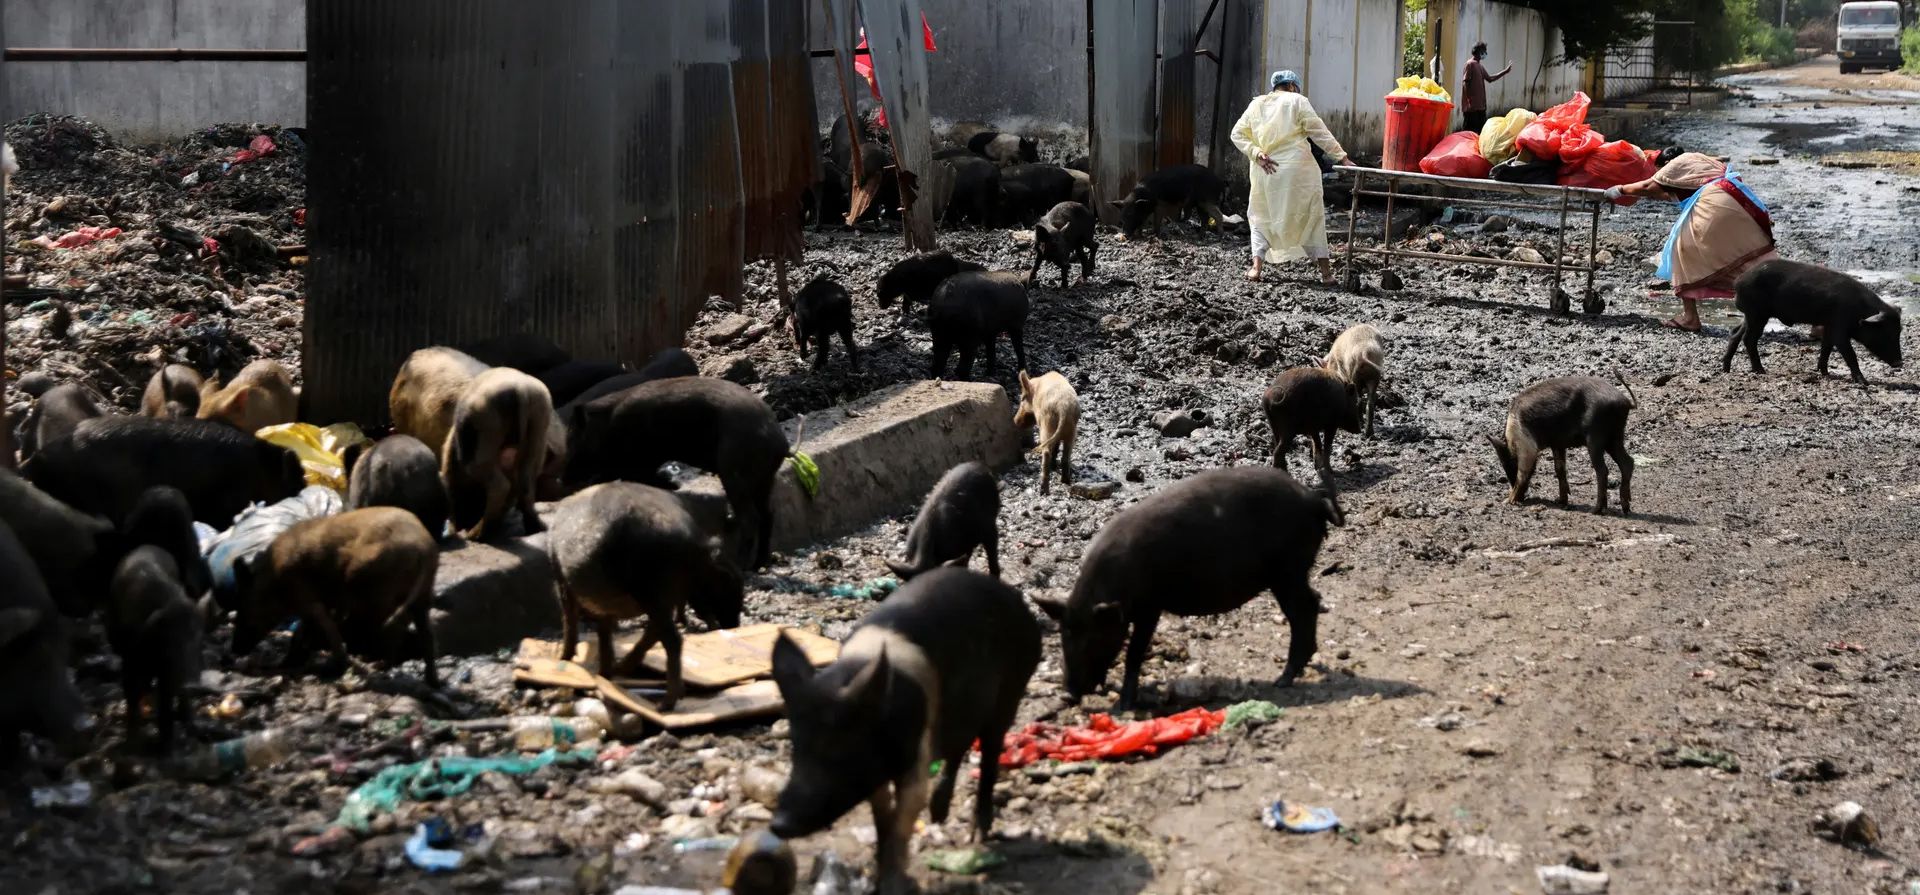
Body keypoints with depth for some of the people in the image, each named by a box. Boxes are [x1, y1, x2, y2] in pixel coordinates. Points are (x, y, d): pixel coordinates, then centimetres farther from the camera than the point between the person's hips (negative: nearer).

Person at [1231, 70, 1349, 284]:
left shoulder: (1257, 104, 12)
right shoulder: (1297, 100, 1)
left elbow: (1238, 134, 4)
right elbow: (1318, 132, -5)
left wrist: (1256, 154, -5)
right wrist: (1340, 156, -2)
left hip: (1264, 171, 3)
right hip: (1296, 169, -3)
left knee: (1261, 218, 18)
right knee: (1312, 216, 9)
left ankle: (1256, 266, 0)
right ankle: (1325, 271, 8)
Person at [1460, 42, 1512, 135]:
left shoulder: (1480, 67, 17)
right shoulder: (1470, 64, -10)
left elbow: (1489, 79, 27)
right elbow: (1465, 83, -15)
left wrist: (1505, 71, 24)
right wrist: (1469, 100, -19)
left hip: (1480, 105, 10)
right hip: (1471, 106, -10)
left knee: (1480, 129, 11)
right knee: (1469, 130, -8)